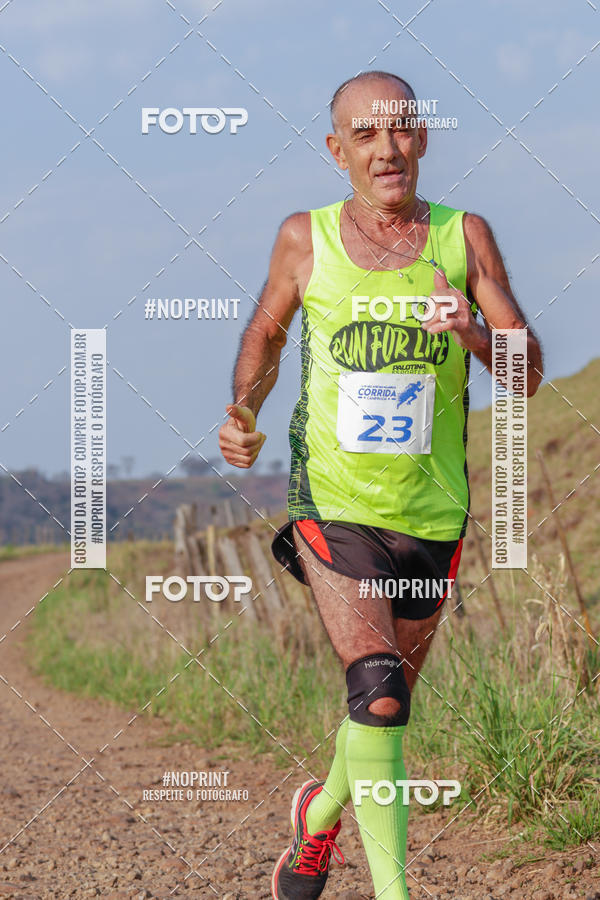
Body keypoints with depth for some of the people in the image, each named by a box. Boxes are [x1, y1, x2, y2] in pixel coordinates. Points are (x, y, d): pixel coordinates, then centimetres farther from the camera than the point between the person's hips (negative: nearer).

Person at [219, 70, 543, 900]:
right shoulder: (306, 239, -1)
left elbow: (528, 374, -3)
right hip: (331, 508, -2)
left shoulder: (464, 237, -1)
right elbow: (265, 334, 17)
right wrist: (244, 412, -2)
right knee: (377, 686, -22)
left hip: (431, 516, 2)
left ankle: (320, 816, 46)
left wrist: (474, 334, -24)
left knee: (388, 701, 16)